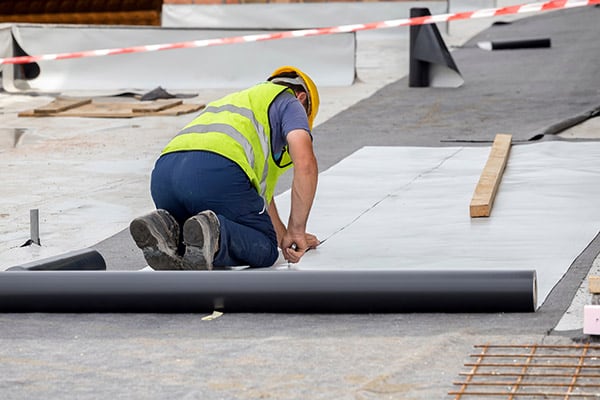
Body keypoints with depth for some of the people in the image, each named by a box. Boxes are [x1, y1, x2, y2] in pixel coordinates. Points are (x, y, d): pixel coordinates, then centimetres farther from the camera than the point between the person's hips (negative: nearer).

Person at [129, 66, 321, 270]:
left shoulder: (236, 100, 44)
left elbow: (260, 187, 50)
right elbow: (305, 164, 3)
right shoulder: (289, 102, 21)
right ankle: (211, 233, -22)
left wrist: (284, 236, 55)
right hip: (216, 173, -7)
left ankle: (164, 230, -7)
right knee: (264, 249, 8)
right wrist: (297, 230, 9)